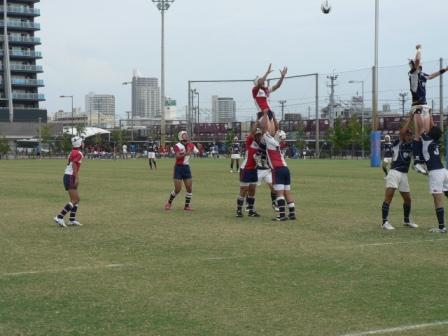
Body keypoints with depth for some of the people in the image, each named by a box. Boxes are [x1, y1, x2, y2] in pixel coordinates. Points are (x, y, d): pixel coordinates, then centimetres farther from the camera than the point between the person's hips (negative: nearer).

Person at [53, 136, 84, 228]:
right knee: (74, 200, -10)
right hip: (70, 177, -10)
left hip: (67, 176, 10)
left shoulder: (73, 152, 15)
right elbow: (74, 165, -22)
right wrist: (77, 178, -25)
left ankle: (72, 220, 15)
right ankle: (59, 217, -16)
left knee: (76, 199, 15)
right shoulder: (78, 153, -12)